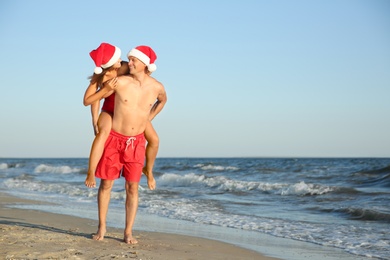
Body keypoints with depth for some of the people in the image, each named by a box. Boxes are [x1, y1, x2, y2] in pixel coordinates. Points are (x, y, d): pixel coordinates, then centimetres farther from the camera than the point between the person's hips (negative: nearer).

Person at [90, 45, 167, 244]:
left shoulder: (156, 87, -5)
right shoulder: (120, 82, -14)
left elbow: (163, 100, 21)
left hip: (137, 142, 2)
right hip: (114, 139, -1)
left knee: (132, 187, 1)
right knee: (106, 184, 4)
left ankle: (128, 232, 7)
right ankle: (102, 227, 17)